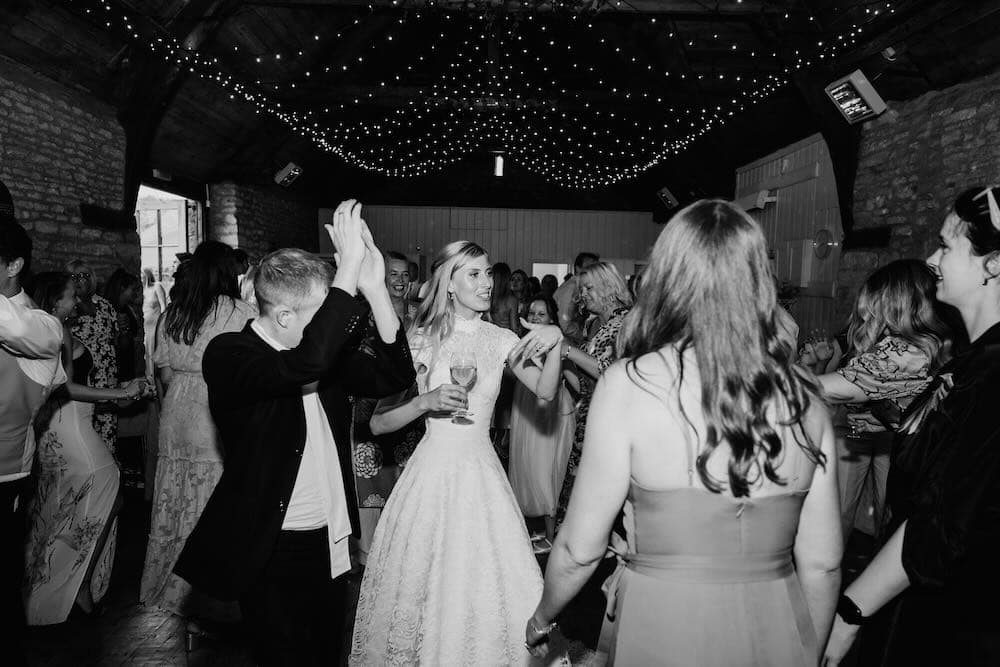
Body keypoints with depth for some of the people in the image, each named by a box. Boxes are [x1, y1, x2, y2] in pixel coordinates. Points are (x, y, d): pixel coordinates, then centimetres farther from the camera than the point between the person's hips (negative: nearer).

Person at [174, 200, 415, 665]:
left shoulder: (324, 346, 4)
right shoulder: (228, 355, -16)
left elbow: (392, 377, -4)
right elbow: (307, 363, -35)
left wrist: (375, 291, -17)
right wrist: (349, 269, -31)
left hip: (332, 541, 6)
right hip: (273, 552, -6)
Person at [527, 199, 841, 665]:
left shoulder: (630, 384, -16)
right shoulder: (804, 398, -5)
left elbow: (581, 550, -10)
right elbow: (822, 565, 2)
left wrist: (540, 620, 9)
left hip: (661, 628, -4)